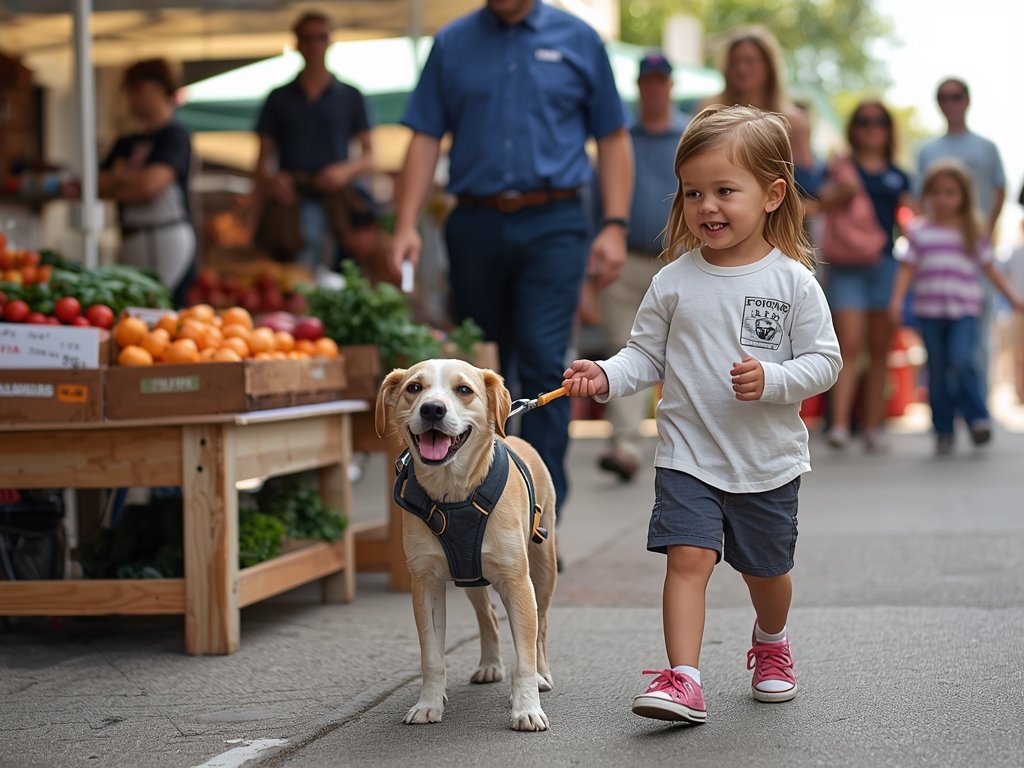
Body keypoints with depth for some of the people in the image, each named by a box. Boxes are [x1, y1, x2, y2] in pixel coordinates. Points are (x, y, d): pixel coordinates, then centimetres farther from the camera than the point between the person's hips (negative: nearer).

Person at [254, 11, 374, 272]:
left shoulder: (350, 97, 15)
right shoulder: (279, 98, 17)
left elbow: (368, 155, 12)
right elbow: (264, 158, 16)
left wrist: (346, 170, -9)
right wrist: (268, 179, -6)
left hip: (337, 200, 0)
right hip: (291, 200, 0)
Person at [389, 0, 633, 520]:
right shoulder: (452, 44, 10)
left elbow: (612, 139, 8)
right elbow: (425, 139, 7)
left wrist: (615, 225, -2)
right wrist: (406, 224, -4)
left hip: (552, 226, -2)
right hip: (475, 224, 2)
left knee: (543, 360, -13)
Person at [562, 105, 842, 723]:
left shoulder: (793, 282, -8)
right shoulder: (675, 281, -2)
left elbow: (825, 361, -7)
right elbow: (646, 354, 3)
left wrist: (771, 379, -23)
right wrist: (605, 376, -15)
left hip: (768, 460, 0)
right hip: (688, 455, 0)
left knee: (767, 570, 16)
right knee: (688, 557, -15)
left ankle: (772, 644, 46)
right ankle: (684, 680, -18)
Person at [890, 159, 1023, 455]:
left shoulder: (974, 231, 8)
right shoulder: (919, 231, 8)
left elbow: (989, 268, 13)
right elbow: (908, 267, 5)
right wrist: (897, 298, -9)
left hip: (964, 310, -1)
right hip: (928, 309, 2)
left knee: (961, 360, -20)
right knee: (937, 371, 5)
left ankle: (978, 418, -6)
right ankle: (943, 431, 13)